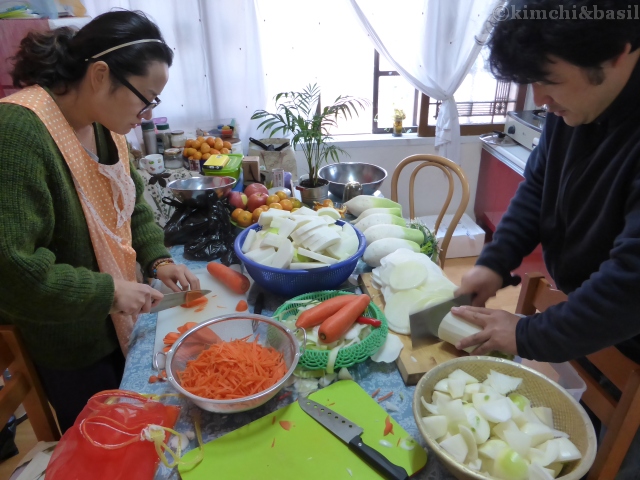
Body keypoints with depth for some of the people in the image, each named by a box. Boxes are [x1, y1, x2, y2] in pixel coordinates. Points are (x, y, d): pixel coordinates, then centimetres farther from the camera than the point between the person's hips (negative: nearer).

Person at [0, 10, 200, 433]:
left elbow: (132, 203, 11)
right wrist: (109, 292, -24)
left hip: (118, 321, 8)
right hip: (68, 345, -7)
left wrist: (158, 259, -3)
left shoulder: (103, 127, -2)